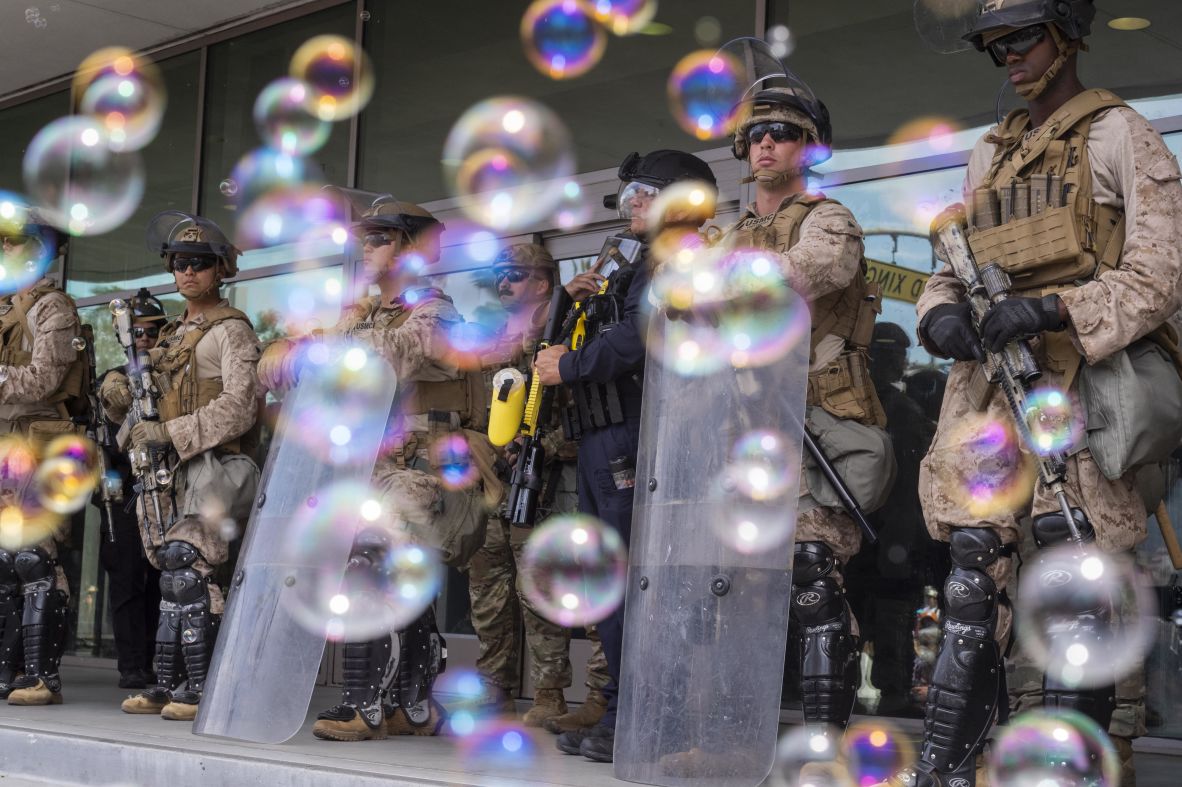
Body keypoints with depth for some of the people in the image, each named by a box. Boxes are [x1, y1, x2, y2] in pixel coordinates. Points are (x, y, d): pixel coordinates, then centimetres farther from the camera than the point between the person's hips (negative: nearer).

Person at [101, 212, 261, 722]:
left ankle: (202, 688, -17)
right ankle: (169, 685, 11)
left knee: (184, 566, -19)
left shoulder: (231, 330, -2)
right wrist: (119, 395, 0)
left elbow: (238, 407, -14)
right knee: (172, 575, 7)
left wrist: (169, 432, -20)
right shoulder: (171, 335, 23)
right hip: (169, 471, 8)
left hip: (214, 466, -8)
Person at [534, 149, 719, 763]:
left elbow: (639, 337, -21)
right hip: (598, 442, 10)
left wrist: (568, 367, -12)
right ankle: (621, 713, 15)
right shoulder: (633, 273, 27)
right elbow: (598, 339, 26)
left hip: (630, 441, -10)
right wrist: (572, 303, 11)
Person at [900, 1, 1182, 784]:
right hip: (990, 389, 6)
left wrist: (1054, 310, -20)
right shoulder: (990, 155, 22)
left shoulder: (1119, 136, 2)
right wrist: (943, 314, -3)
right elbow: (953, 267, 21)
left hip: (1080, 387, -6)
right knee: (973, 585, 5)